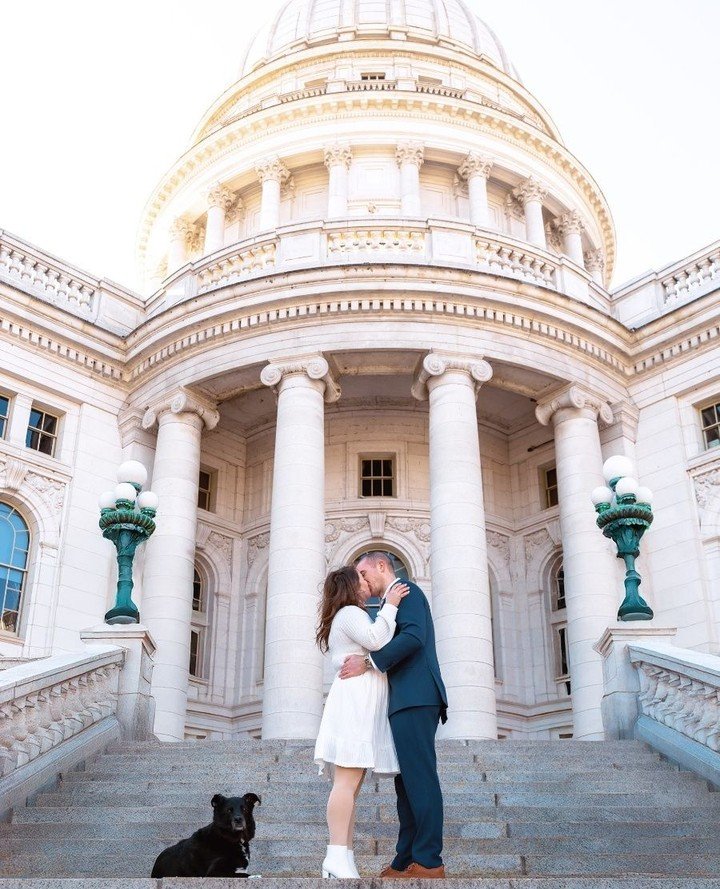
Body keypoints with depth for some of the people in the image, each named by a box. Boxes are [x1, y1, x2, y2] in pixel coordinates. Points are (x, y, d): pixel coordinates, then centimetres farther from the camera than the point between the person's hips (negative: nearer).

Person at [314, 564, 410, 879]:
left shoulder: (351, 616, 30)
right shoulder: (350, 612, -2)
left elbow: (373, 645, 31)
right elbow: (377, 642, -16)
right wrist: (389, 606, -8)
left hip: (360, 705, 10)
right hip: (354, 700, -10)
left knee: (351, 783, 2)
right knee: (347, 780, -18)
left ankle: (343, 859, -2)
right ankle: (337, 858, -23)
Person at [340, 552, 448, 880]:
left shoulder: (406, 590, -1)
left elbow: (414, 637, -17)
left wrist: (368, 663, -16)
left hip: (414, 696, -10)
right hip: (406, 700, 10)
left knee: (419, 776, -11)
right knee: (407, 780, 7)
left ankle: (428, 862, -11)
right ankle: (406, 860, 9)